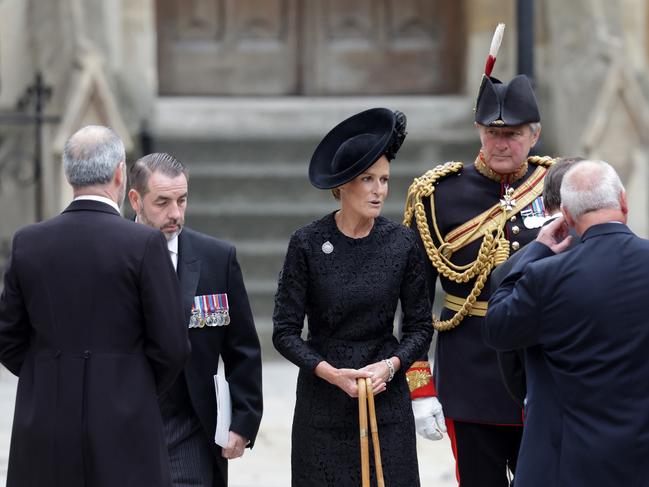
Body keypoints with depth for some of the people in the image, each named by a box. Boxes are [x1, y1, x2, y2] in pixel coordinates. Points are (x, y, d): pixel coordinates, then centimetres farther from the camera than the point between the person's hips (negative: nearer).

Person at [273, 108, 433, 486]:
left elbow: (420, 327, 6)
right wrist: (332, 373, -17)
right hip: (323, 401, -1)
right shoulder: (308, 243, -6)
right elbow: (285, 332, -4)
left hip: (387, 396, 1)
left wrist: (391, 365, -11)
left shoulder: (402, 243, -1)